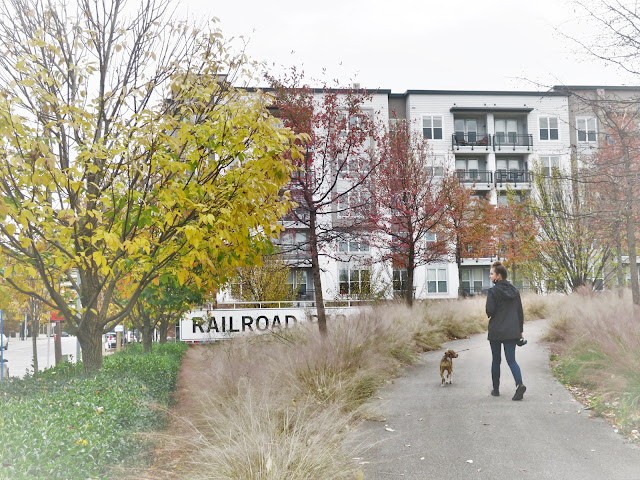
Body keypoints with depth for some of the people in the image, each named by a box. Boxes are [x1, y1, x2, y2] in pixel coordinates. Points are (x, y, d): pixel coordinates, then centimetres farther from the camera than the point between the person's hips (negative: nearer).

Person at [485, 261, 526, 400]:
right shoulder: (515, 290, 8)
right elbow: (520, 312, 10)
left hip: (496, 331, -4)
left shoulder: (493, 291, -10)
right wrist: (520, 330, 16)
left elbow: (489, 311, -15)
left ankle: (496, 389, 20)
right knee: (511, 359, 3)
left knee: (496, 360, 11)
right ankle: (519, 384, -20)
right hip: (512, 331, 4)